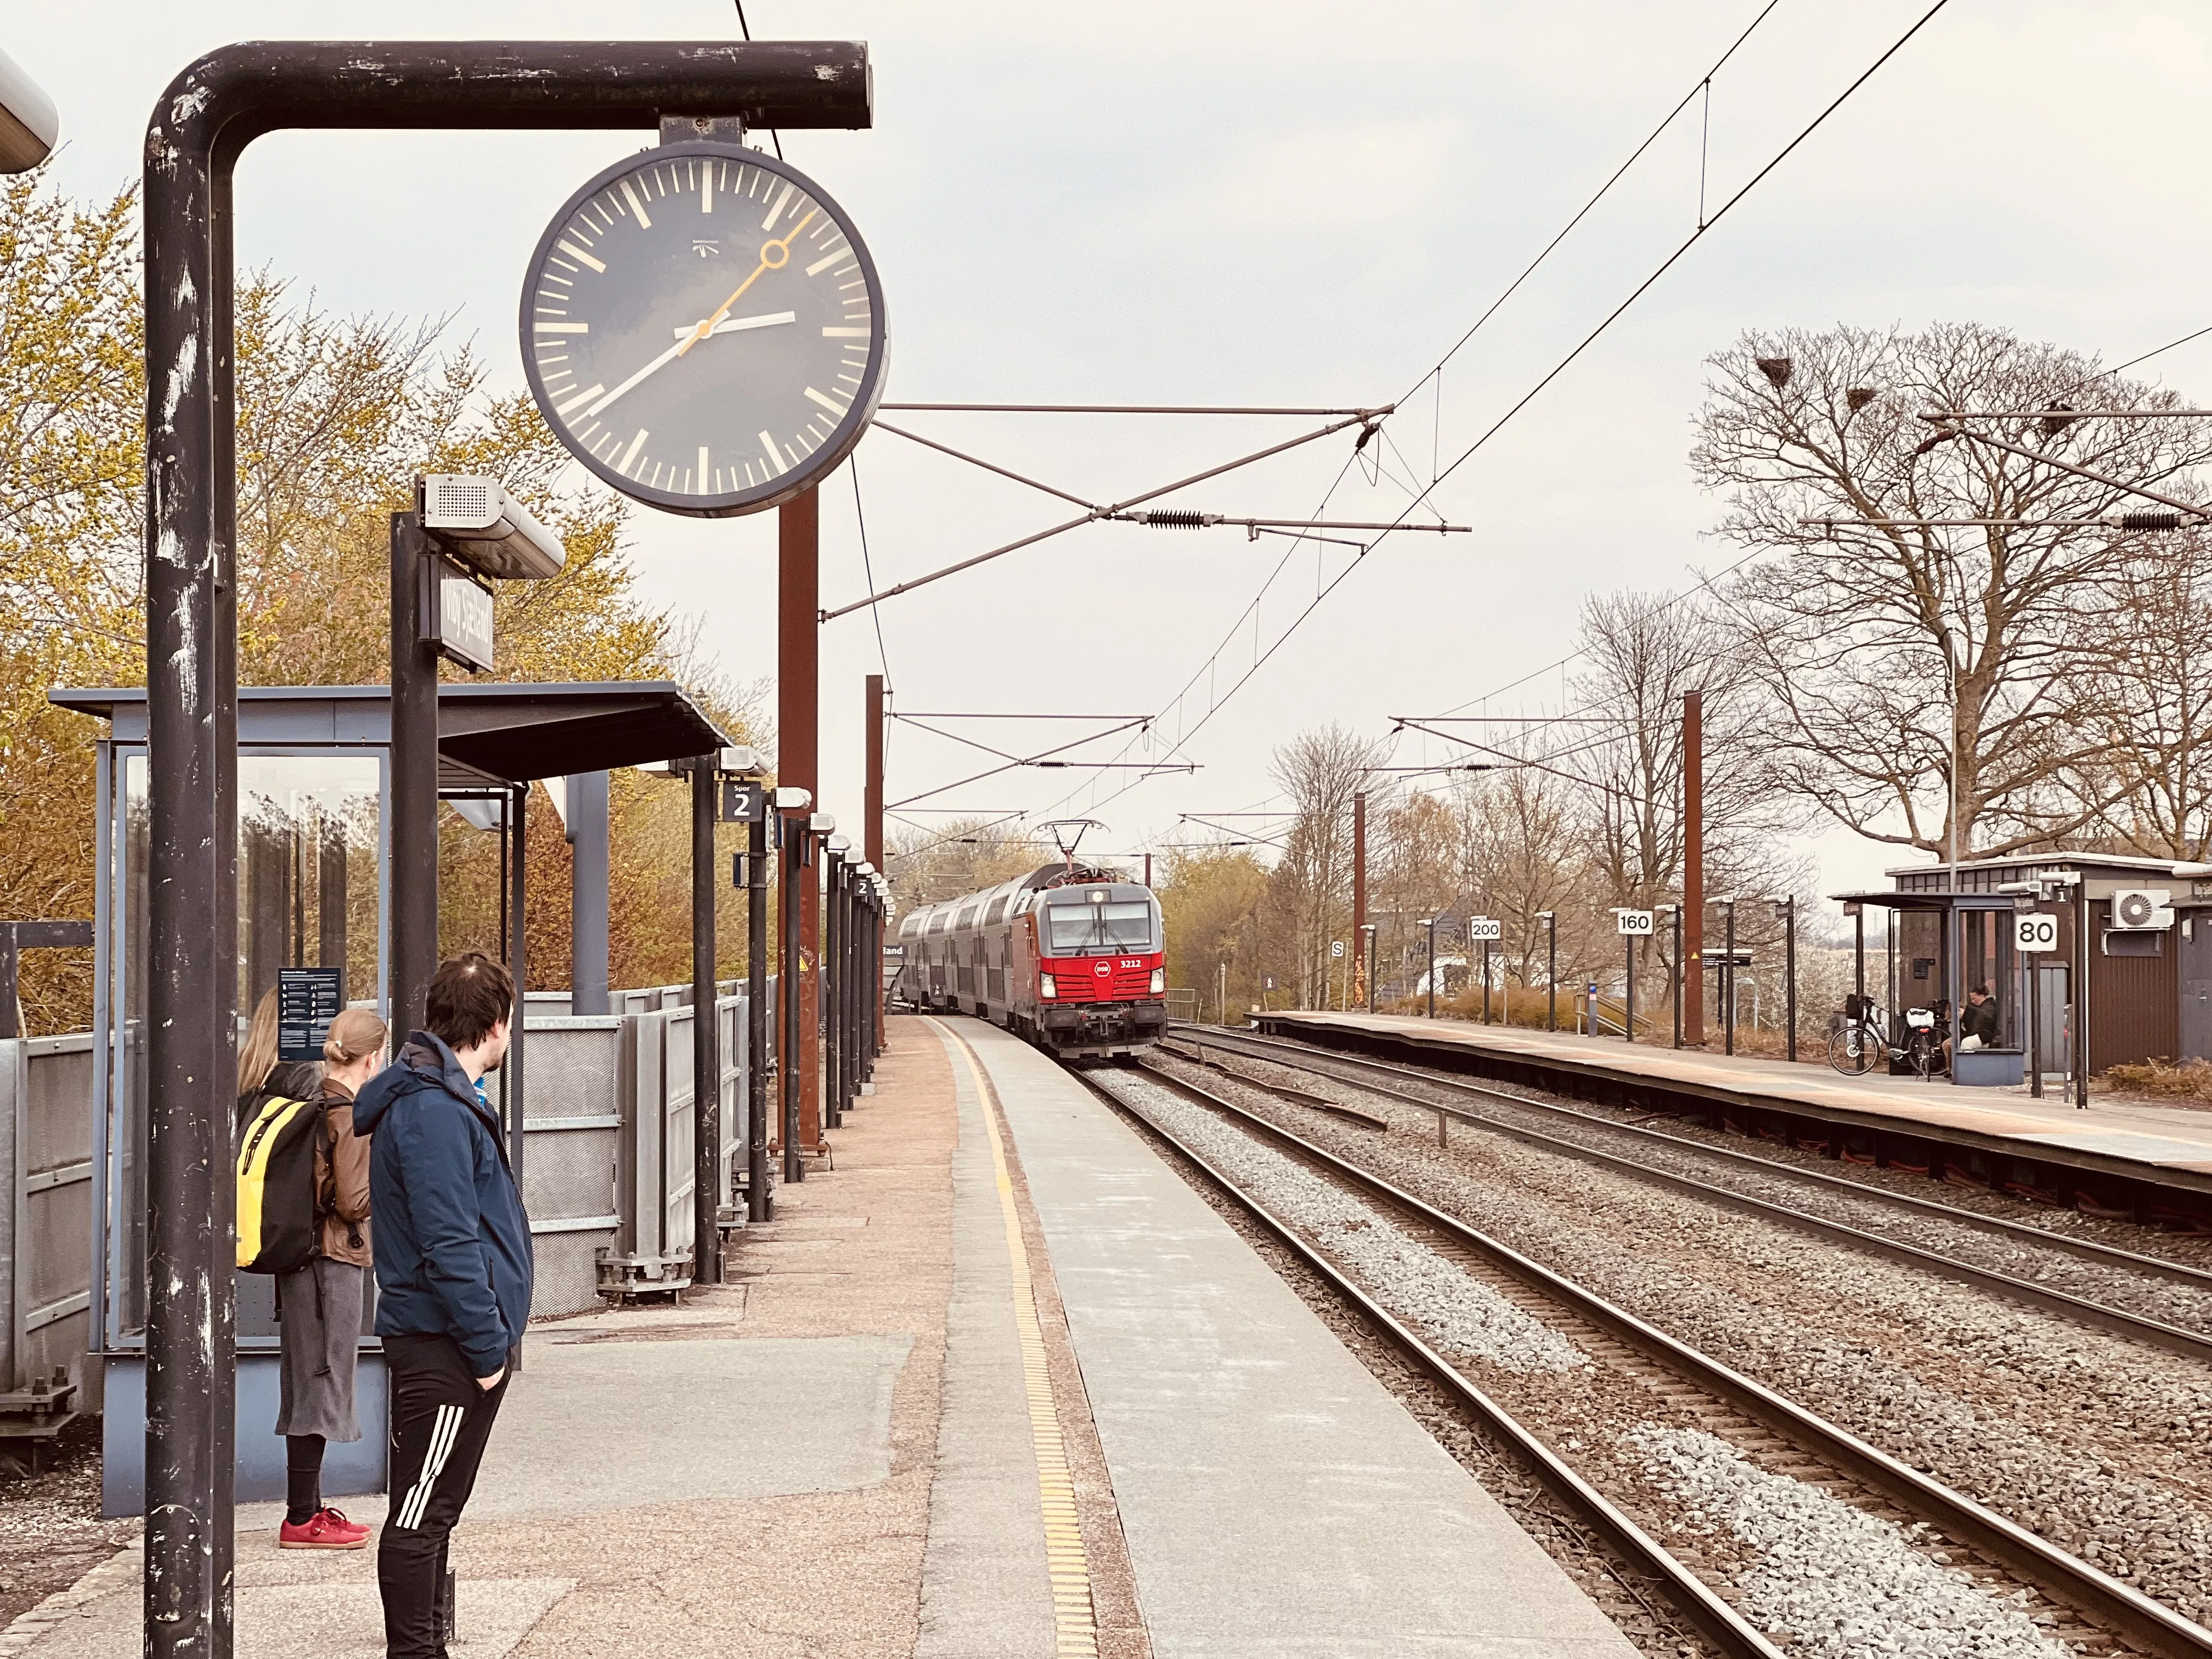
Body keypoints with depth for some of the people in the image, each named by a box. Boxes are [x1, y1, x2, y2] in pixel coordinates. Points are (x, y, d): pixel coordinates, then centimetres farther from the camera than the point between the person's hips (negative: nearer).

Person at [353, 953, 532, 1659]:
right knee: (420, 1516, -5)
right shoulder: (433, 1111, -18)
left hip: (448, 1345, 11)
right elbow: (448, 1245, -22)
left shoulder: (445, 1099, 17)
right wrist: (486, 1347, -18)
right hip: (443, 1346, -11)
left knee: (433, 1511, 16)